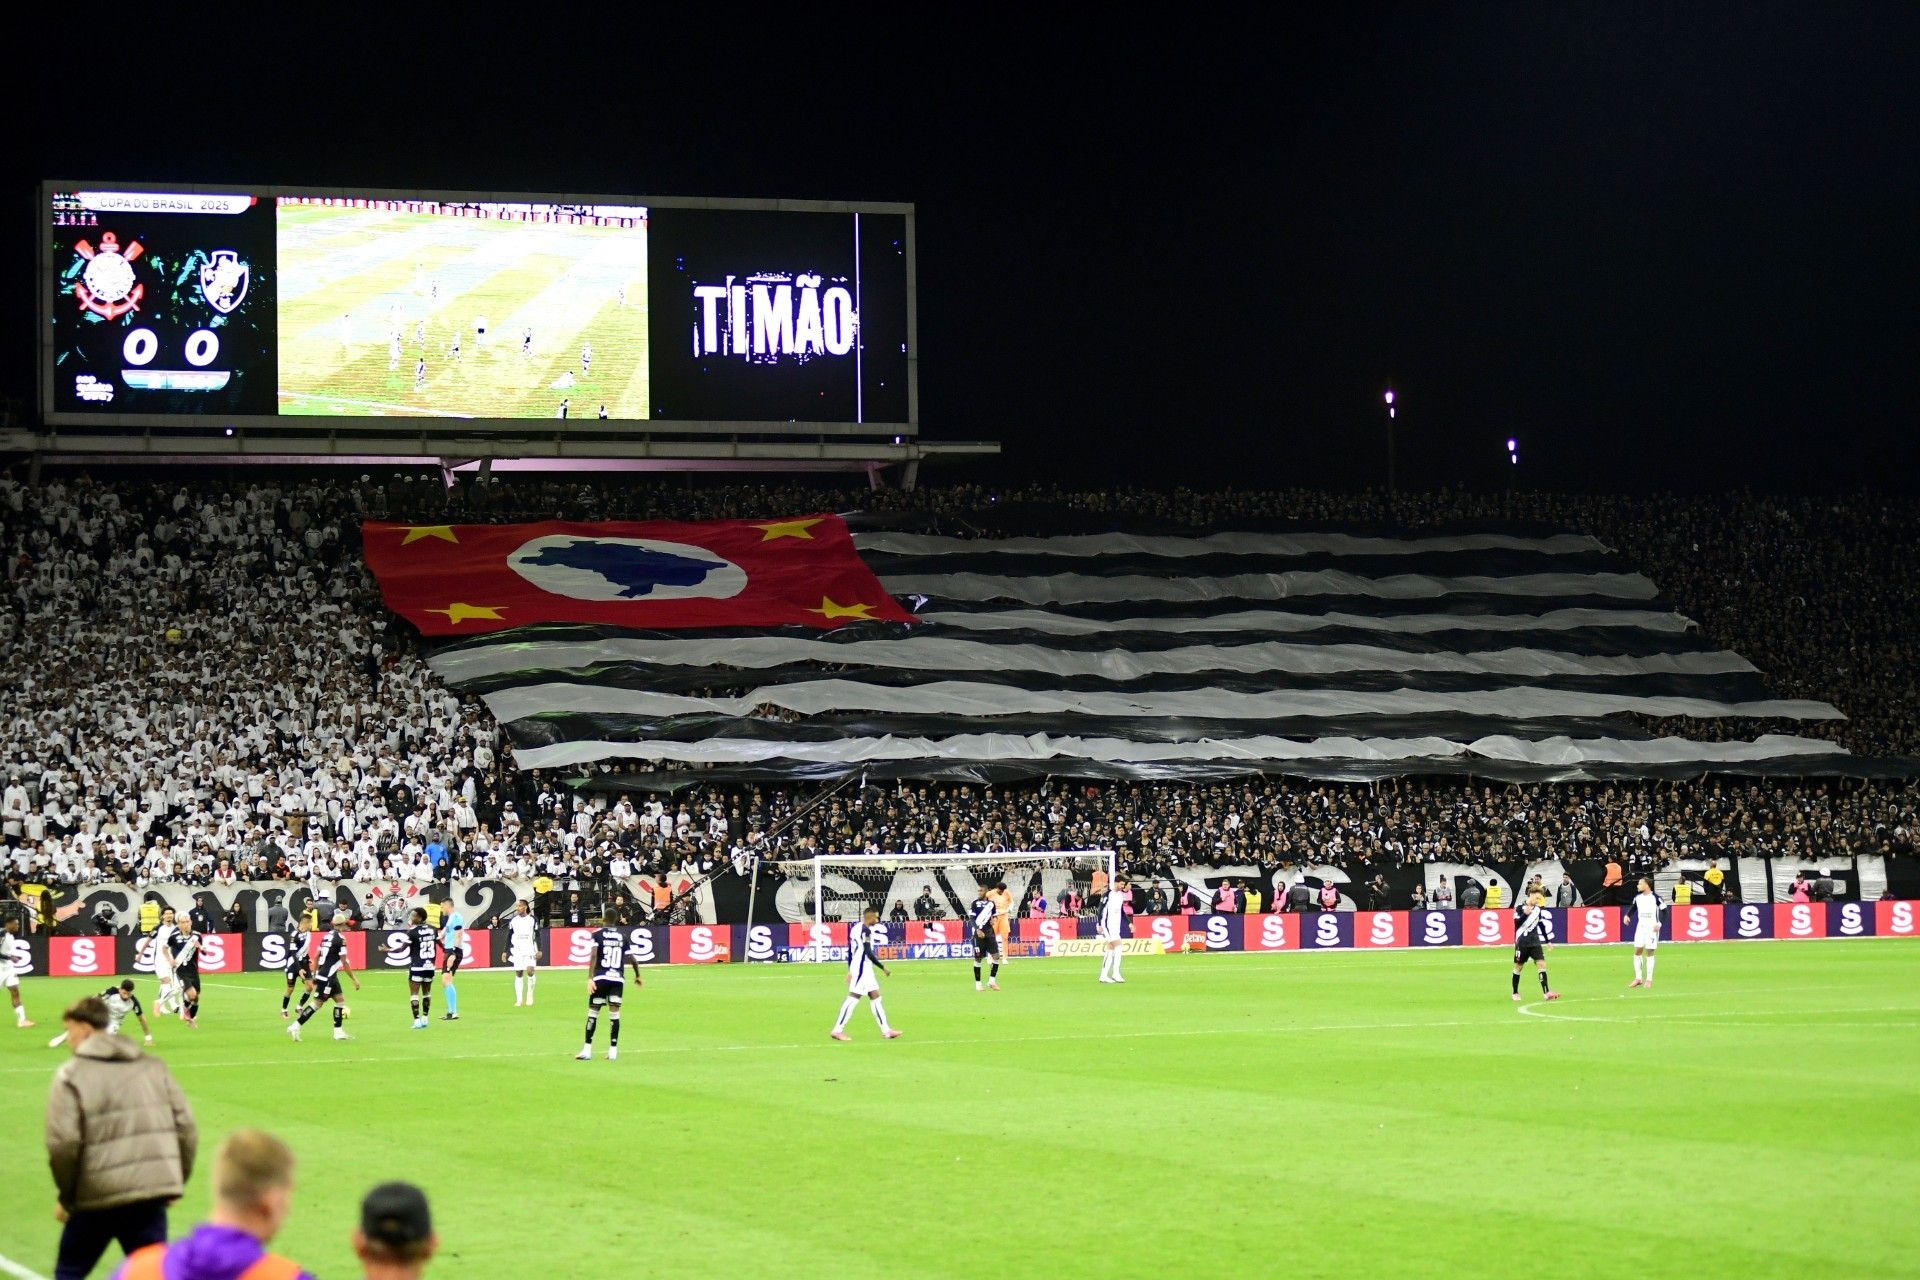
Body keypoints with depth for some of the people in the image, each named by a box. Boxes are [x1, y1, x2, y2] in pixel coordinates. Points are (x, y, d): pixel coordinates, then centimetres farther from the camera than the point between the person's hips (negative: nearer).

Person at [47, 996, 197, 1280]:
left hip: (97, 1200, -4)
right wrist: (176, 1182, 16)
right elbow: (186, 1127, 7)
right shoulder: (153, 1067, 12)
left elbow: (63, 1145, -11)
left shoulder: (72, 1075, -3)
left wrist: (65, 1196, 3)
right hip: (153, 1193, 4)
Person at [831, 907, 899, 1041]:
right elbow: (868, 953, -21)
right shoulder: (866, 930, -15)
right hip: (862, 968, -10)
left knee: (875, 997, 10)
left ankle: (885, 1031, 11)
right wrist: (883, 968, -15)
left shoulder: (855, 928, 14)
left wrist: (850, 970, 24)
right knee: (853, 998, -8)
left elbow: (849, 951, 19)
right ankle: (837, 1030, -7)